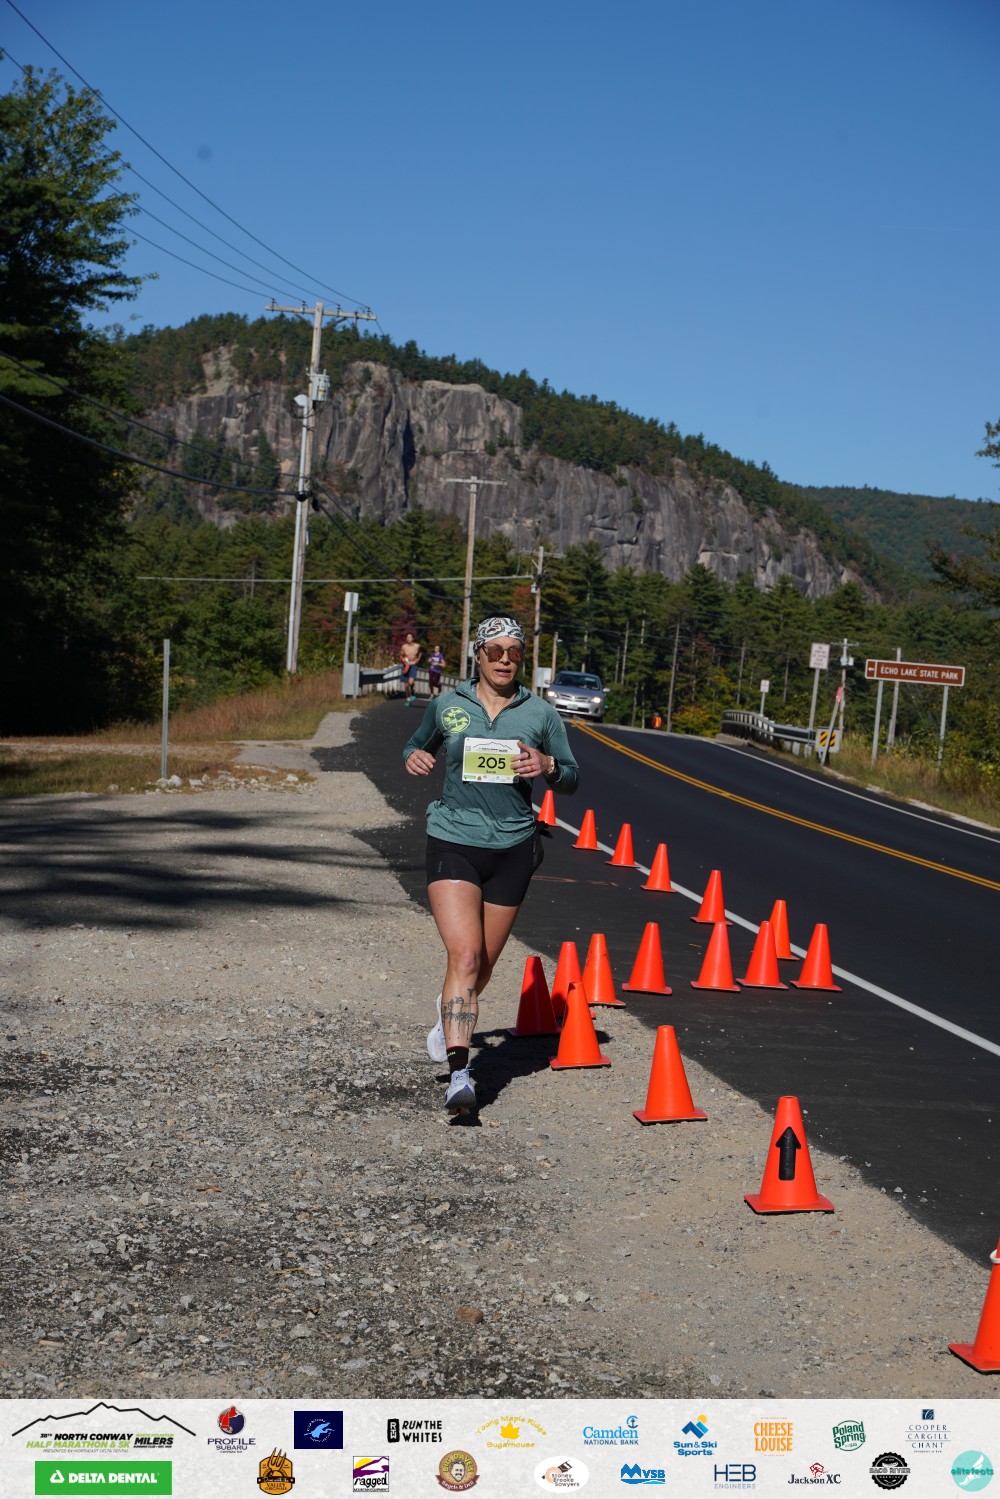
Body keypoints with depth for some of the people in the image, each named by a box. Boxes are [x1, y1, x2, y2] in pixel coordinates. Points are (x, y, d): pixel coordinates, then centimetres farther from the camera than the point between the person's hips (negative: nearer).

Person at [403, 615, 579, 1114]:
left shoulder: (540, 713, 3)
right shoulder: (446, 705, 3)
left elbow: (572, 777, 10)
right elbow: (417, 744, 21)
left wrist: (546, 766, -13)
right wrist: (413, 758, -3)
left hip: (512, 849, 2)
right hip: (453, 842, -2)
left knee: (483, 966, 11)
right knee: (465, 955, -18)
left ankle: (448, 1012, 46)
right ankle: (459, 1074, -22)